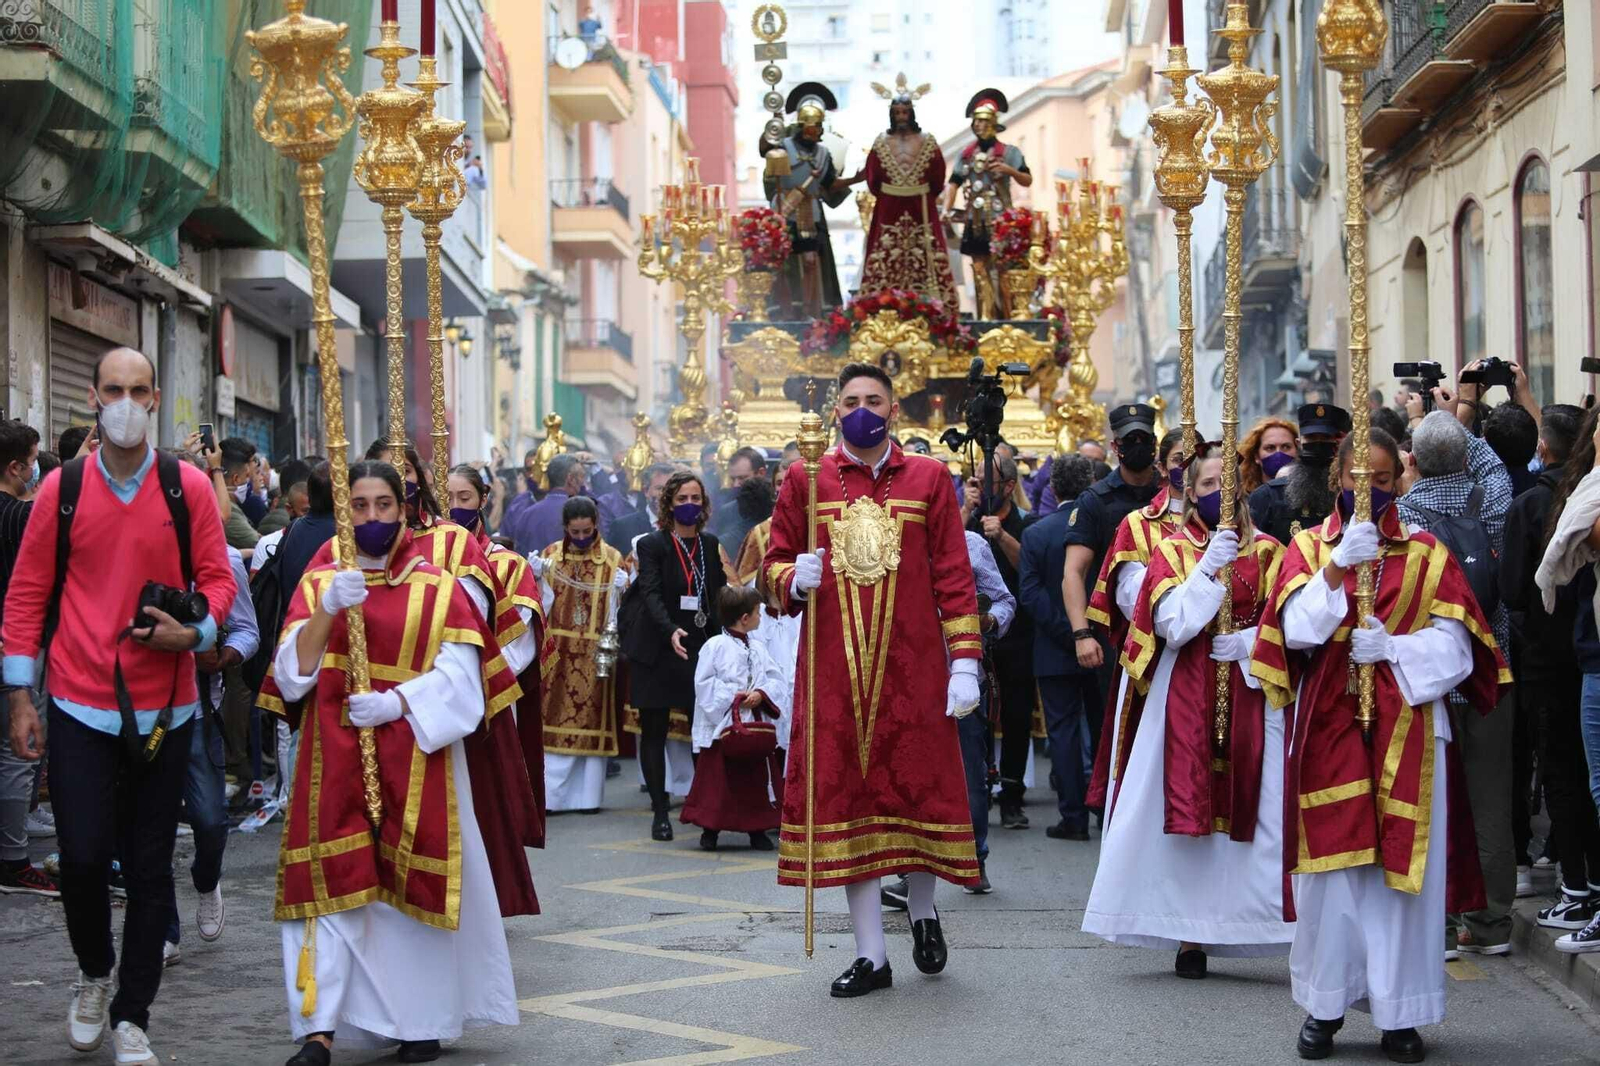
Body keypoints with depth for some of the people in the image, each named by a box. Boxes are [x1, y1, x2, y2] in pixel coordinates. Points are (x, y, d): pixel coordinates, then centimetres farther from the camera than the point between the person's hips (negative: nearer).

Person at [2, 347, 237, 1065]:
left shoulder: (187, 487, -1)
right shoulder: (62, 488, -1)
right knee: (82, 855, -5)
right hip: (80, 707, -1)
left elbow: (217, 577, 5)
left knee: (150, 867, 6)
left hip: (163, 709, 1)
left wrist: (194, 631, -16)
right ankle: (93, 976, 25)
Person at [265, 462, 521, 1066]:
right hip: (335, 757, 1)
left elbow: (458, 673, -4)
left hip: (414, 757, -1)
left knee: (414, 883, 0)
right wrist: (328, 609, -19)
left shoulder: (436, 587, 6)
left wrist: (396, 702, -18)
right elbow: (294, 670, -4)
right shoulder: (318, 584, 9)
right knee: (330, 882, -8)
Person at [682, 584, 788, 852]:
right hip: (723, 726, -5)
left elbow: (776, 680, 6)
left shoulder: (757, 648, 9)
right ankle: (710, 830, 10)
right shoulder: (715, 646, -7)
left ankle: (757, 829, 18)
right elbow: (704, 684, -10)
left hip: (758, 726, 5)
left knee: (757, 779, 8)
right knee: (717, 779, -1)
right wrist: (732, 696, -15)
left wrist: (761, 693, -13)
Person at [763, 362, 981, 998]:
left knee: (919, 789, 3)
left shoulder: (929, 479, 5)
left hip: (912, 667, -1)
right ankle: (871, 955, 9)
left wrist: (964, 661, -3)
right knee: (845, 797, 1)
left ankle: (922, 910, 33)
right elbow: (776, 560, 12)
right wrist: (794, 579, -11)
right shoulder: (805, 480, 7)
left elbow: (953, 576, 3)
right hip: (833, 670, 1)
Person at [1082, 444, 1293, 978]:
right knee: (1190, 807, -4)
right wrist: (1209, 568, -15)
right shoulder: (1172, 550, 6)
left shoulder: (1266, 551, 9)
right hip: (1187, 697, -1)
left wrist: (1249, 641, -12)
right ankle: (1191, 934, 0)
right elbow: (1172, 625, -7)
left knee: (1252, 807, -5)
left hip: (1251, 693, 1)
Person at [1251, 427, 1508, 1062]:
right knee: (1333, 864, -1)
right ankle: (1326, 1005, 10)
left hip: (1407, 731, 0)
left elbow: (1452, 646, 1)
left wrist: (1392, 648, -15)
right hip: (1329, 728, 0)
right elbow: (1295, 629, -8)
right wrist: (1338, 567, -19)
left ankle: (1399, 1012, 5)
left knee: (1404, 866, -2)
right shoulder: (1308, 549, 9)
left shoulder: (1427, 555, 9)